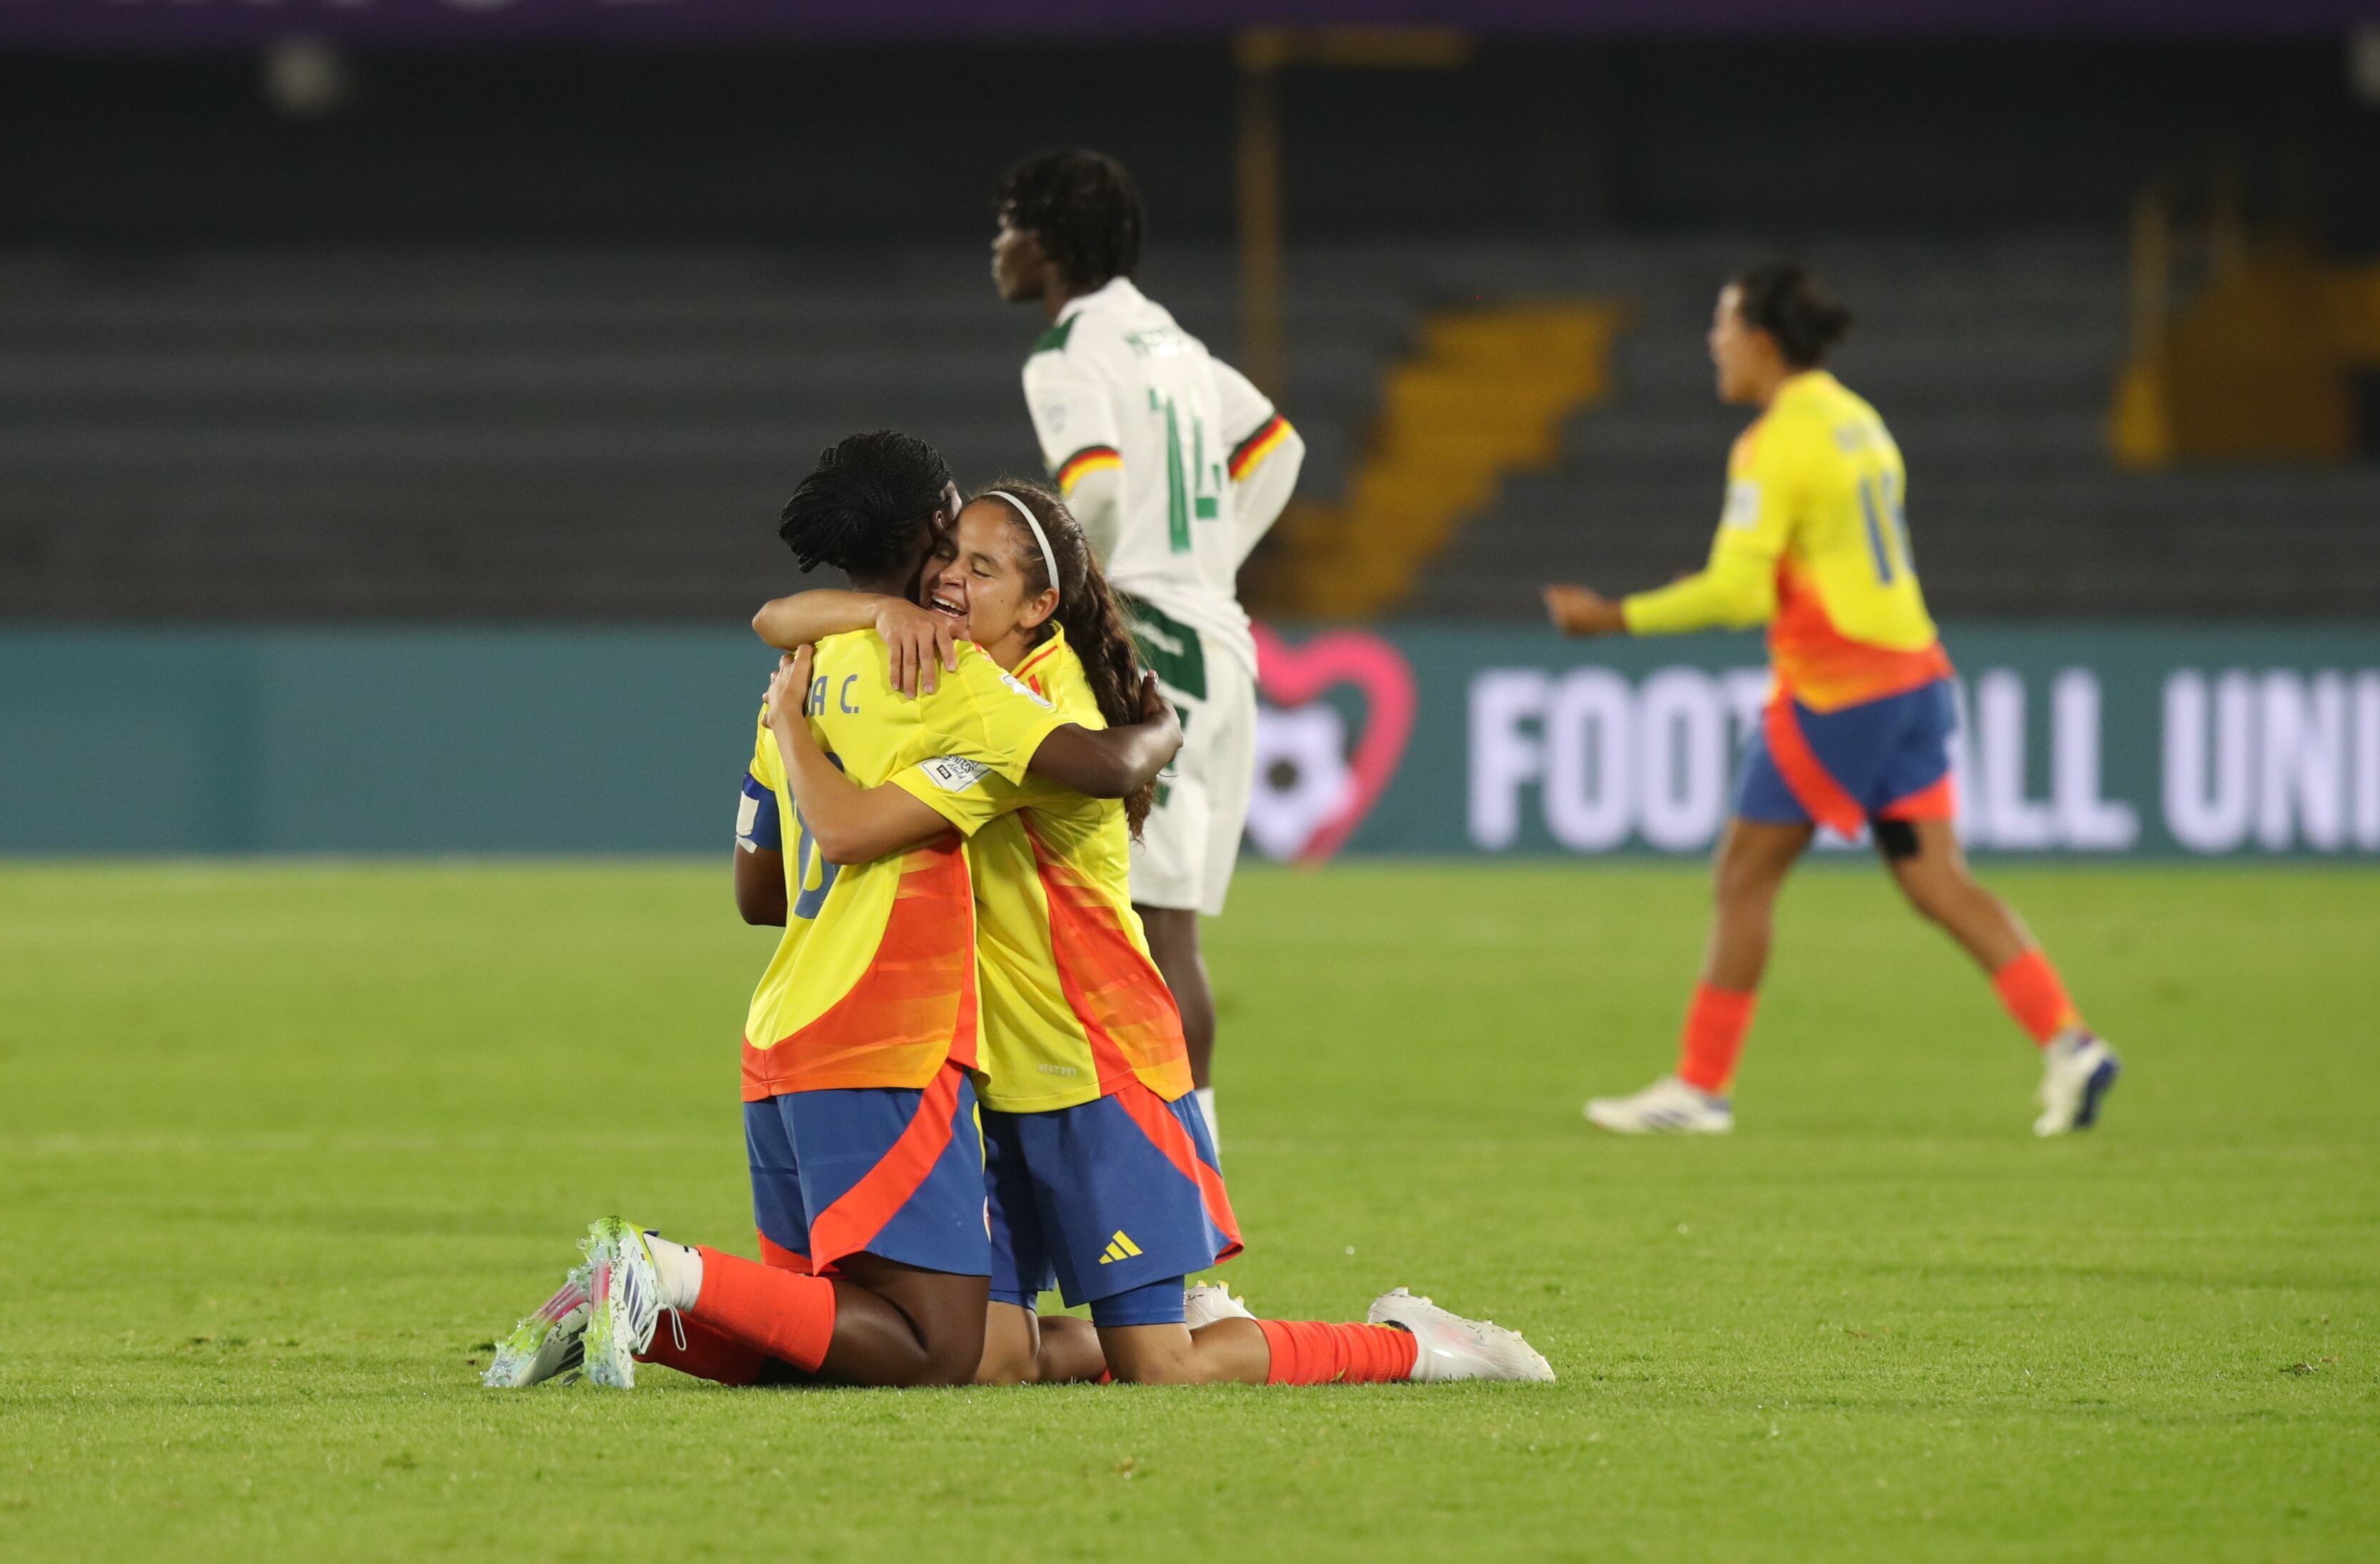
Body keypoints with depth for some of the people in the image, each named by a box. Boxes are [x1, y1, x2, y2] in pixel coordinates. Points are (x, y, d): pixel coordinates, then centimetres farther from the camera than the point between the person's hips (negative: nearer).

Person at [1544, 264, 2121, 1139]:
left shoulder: (1776, 445, -13)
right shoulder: (1858, 422, 14)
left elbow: (1735, 592, -18)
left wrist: (1615, 618, -11)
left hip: (1835, 690, -8)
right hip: (1912, 672, 8)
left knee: (1744, 876, 2)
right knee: (1937, 882, 4)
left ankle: (1699, 1088, 6)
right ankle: (2068, 1043, -8)